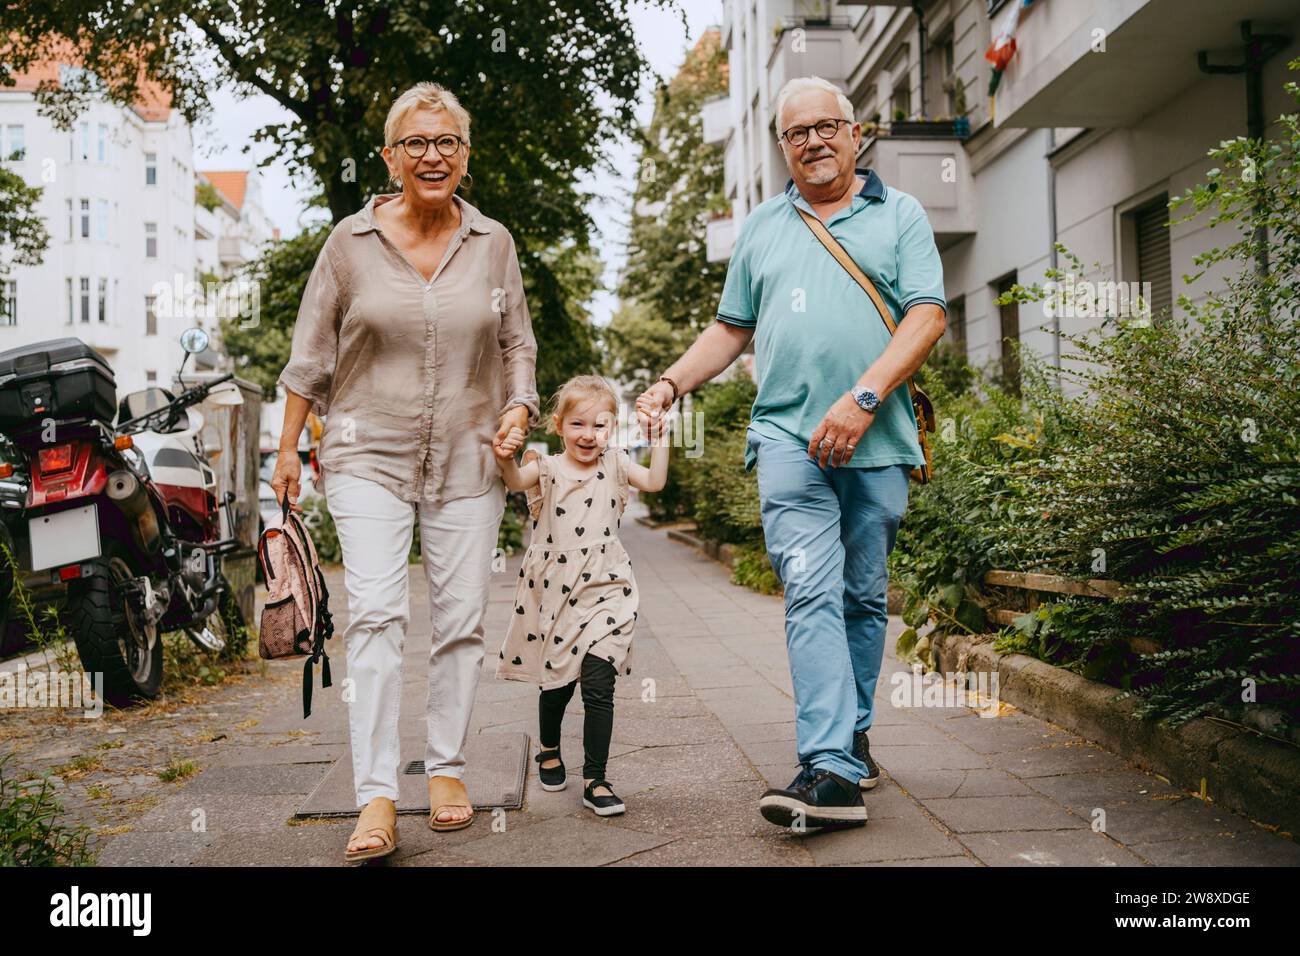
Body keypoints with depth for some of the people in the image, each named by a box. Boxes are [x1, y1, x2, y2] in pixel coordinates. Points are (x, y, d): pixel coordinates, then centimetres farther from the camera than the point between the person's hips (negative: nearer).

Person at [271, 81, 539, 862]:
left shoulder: (493, 241, 6)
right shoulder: (351, 241, 1)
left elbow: (517, 342, 15)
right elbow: (312, 353, 7)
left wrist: (519, 406, -3)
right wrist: (289, 448, 7)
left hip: (468, 459, 2)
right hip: (369, 454, -2)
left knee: (462, 618, 4)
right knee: (377, 612, -13)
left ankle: (448, 770, 20)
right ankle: (377, 801, -10)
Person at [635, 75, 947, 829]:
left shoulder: (900, 215, 9)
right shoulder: (762, 228, 19)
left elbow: (928, 316, -3)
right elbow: (731, 330, 23)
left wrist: (863, 397, -15)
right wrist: (670, 383, 8)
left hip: (877, 442, 0)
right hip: (789, 435, 1)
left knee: (864, 598, 8)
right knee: (811, 593, -12)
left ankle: (852, 738, 23)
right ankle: (832, 771, -17)